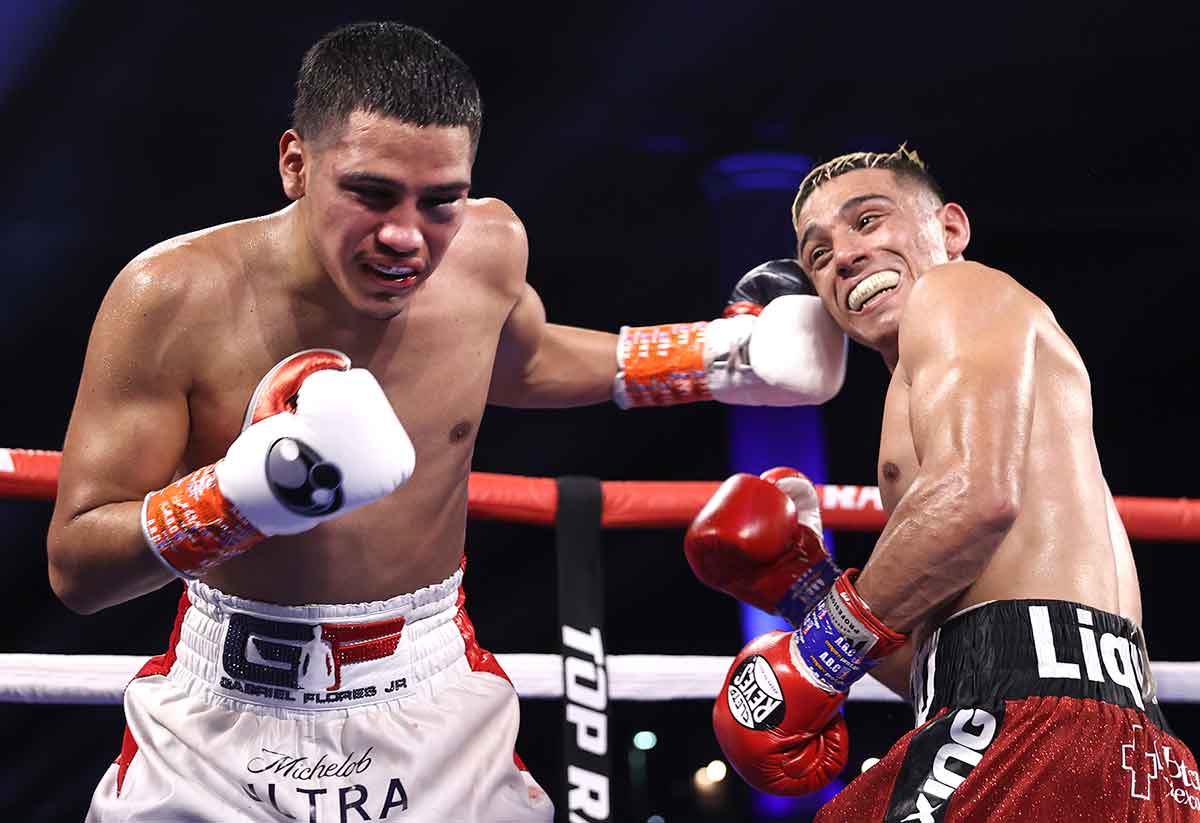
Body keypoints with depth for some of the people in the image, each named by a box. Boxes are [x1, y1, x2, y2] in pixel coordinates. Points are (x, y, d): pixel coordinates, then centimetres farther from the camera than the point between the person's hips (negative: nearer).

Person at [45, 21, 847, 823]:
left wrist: (724, 357, 15)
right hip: (225, 726, -2)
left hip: (439, 711, 3)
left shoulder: (488, 250, -7)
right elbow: (74, 568, -18)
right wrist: (248, 494, -33)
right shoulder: (174, 297, -19)